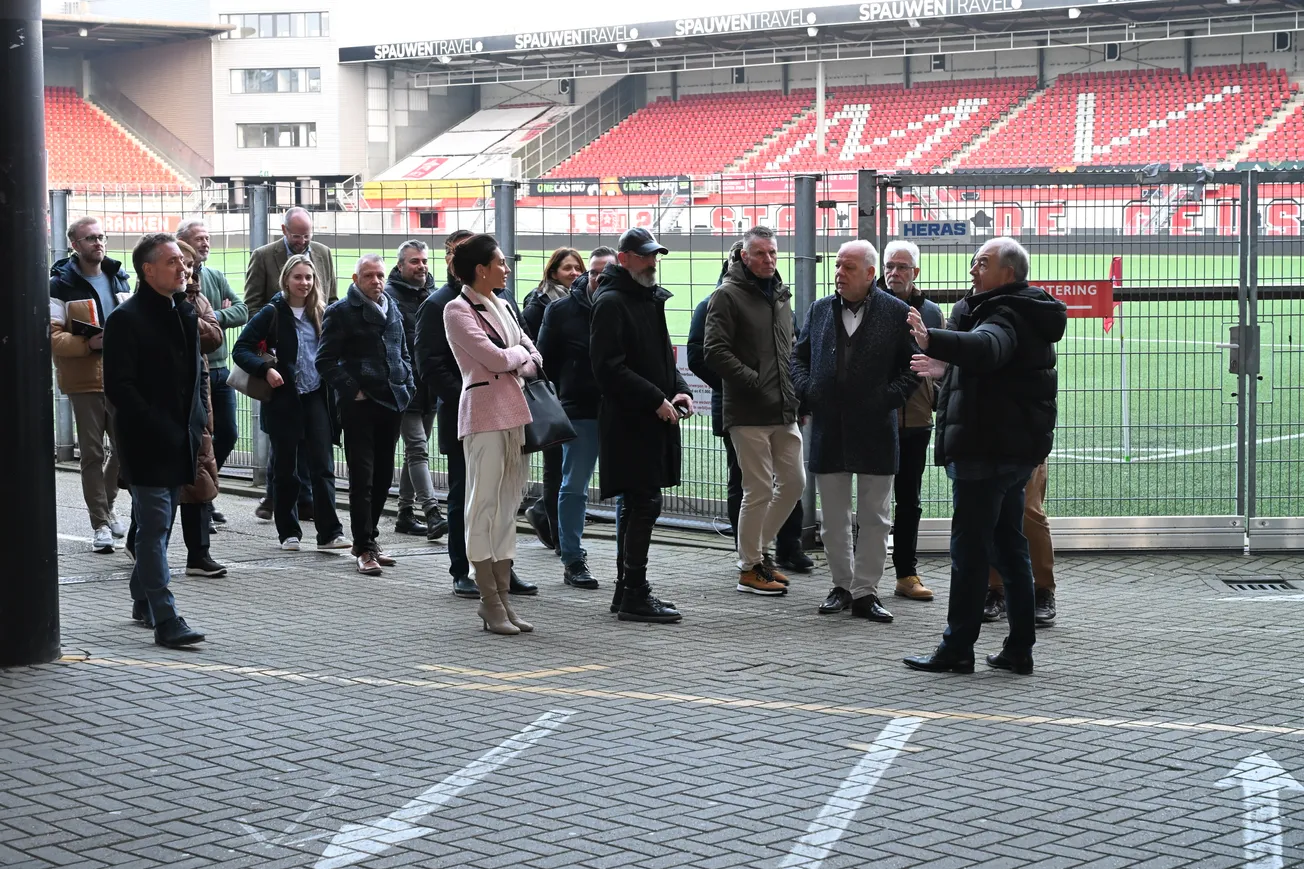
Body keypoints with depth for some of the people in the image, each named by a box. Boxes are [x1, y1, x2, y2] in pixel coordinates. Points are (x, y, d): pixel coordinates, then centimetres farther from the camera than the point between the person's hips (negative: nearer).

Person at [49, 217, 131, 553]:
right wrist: (87, 343, -26)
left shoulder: (118, 277, 13)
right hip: (84, 380, -5)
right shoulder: (61, 285, -5)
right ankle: (100, 523, 7)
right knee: (93, 453, 0)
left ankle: (106, 505, 30)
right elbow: (51, 336, -12)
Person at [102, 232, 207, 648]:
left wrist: (196, 424, 10)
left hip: (179, 441, 7)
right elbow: (118, 386, -15)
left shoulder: (185, 312, 13)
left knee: (157, 524, 17)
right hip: (147, 443, -7)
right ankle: (164, 619, -11)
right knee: (155, 527, -9)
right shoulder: (126, 319, -11)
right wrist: (158, 427, -18)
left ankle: (143, 599, 30)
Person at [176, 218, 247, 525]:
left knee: (227, 434, 12)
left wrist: (212, 317, -11)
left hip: (219, 370, 6)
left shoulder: (216, 277, 12)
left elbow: (242, 312, 3)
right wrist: (221, 314, -10)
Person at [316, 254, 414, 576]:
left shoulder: (392, 311, 16)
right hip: (360, 405, -6)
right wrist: (351, 390, -12)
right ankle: (364, 548, -2)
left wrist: (405, 386, 11)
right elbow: (325, 361, -7)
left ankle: (368, 538, 23)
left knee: (383, 477, 11)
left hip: (391, 403, 6)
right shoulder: (341, 312, -4)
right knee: (362, 478, -6)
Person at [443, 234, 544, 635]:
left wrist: (514, 362, -5)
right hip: (484, 413, -8)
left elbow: (533, 356, 16)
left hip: (516, 413, 8)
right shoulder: (458, 310, -5)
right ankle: (490, 602, -3)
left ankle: (502, 598, 12)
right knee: (484, 505, -5)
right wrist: (520, 353, 5)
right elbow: (496, 358, -14)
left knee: (507, 507, 8)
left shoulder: (502, 306, 19)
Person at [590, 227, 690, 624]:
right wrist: (655, 400, -19)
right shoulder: (612, 302, -11)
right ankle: (634, 595, -5)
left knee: (635, 505, 14)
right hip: (628, 422, -10)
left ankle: (627, 591, 21)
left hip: (653, 421, 10)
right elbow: (609, 367, -18)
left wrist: (679, 389, 7)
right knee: (644, 504, -10)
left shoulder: (651, 300, 18)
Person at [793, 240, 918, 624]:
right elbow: (799, 356, 16)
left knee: (873, 518, 2)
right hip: (828, 430, 3)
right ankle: (842, 585, 21)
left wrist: (890, 398, -10)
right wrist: (807, 390, 0)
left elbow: (913, 366, 2)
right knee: (833, 517, 9)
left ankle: (865, 592, 8)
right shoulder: (820, 310, 9)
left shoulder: (897, 313, -2)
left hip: (875, 431, -3)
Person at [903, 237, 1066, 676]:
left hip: (986, 450, -10)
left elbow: (985, 348, -41)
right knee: (1010, 546, 13)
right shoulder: (1026, 317, 17)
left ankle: (957, 648, -1)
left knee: (969, 548, -5)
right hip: (1017, 449, 10)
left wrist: (932, 341, -54)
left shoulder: (1006, 317, -16)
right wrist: (947, 368, 42)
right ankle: (1019, 648, 16)